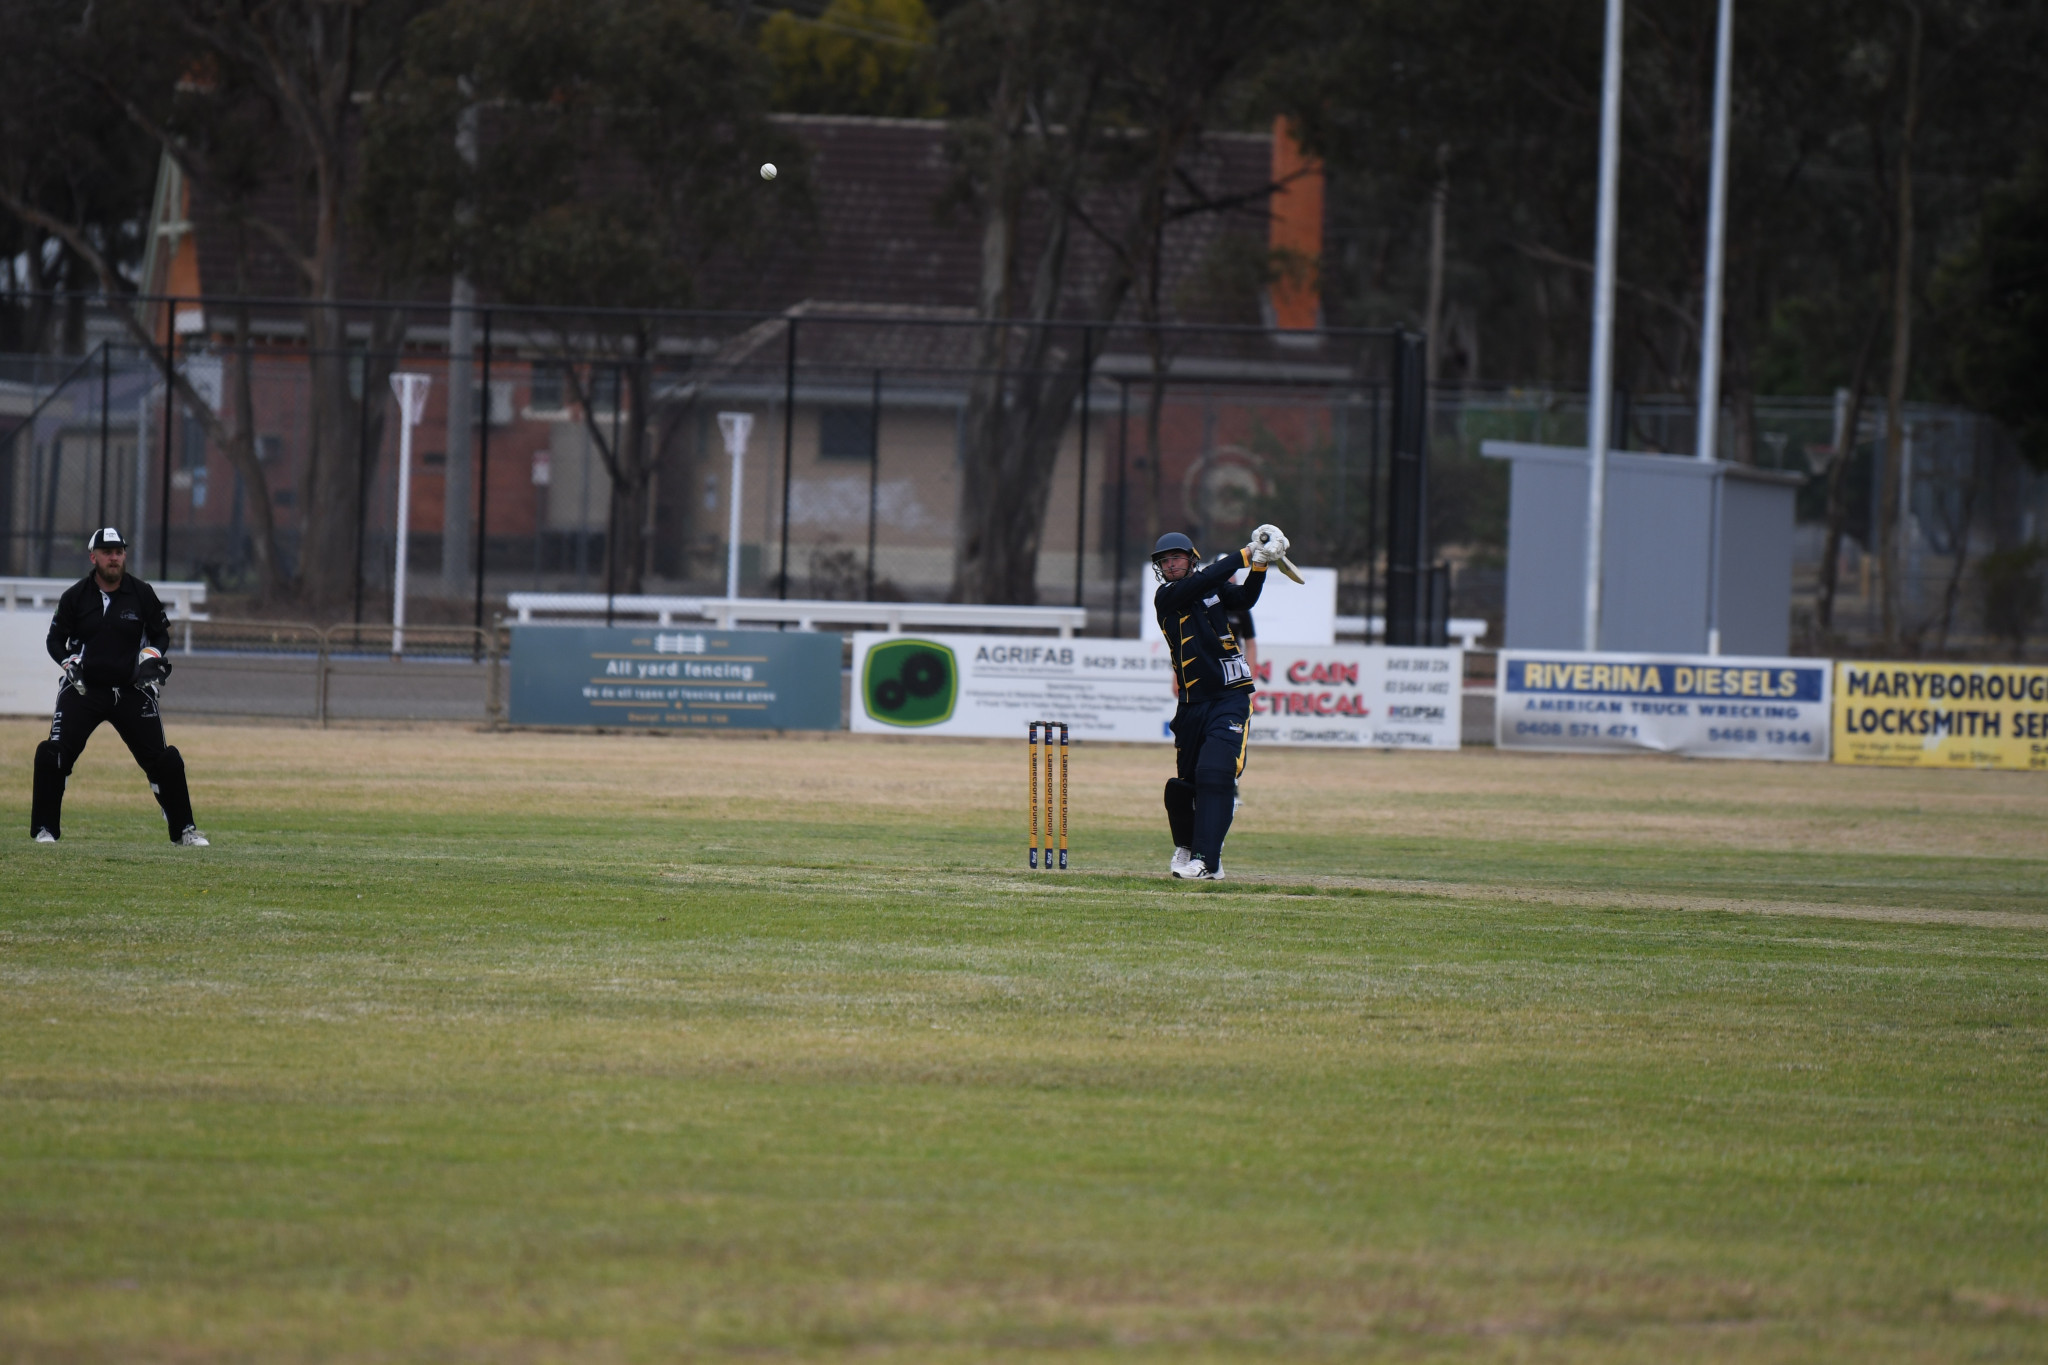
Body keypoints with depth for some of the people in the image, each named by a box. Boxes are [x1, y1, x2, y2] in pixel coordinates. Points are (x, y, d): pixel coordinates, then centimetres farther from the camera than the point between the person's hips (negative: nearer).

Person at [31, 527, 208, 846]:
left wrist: (151, 658, -8)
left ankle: (184, 830, 10)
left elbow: (161, 634, 10)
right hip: (82, 689, 0)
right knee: (52, 755, -14)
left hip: (130, 690, 0)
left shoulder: (142, 594, -1)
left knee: (162, 759, -3)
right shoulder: (75, 596, -2)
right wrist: (69, 662, -11)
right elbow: (55, 639, 7)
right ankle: (45, 829, -2)